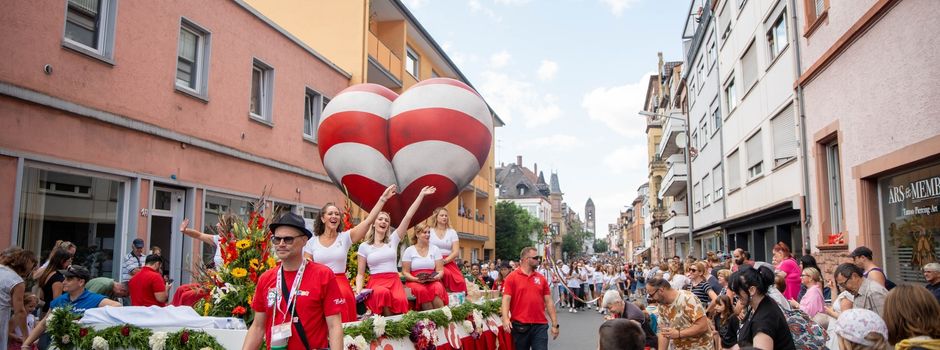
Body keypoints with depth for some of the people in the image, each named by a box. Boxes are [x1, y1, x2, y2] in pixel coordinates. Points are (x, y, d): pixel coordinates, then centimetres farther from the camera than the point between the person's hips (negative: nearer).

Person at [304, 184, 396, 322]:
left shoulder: (345, 237, 4)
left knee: (343, 324, -10)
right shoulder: (312, 242, 6)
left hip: (342, 286, 0)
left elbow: (369, 220, -5)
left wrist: (383, 198, -10)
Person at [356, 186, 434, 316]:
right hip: (375, 282, -1)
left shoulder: (393, 239, 12)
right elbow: (360, 273, 10)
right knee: (383, 293, -39)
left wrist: (421, 195, 1)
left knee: (400, 300, -36)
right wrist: (358, 290, -10)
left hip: (394, 281, 1)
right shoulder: (364, 246, 10)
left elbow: (408, 217, 6)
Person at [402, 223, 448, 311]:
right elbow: (405, 272, 3)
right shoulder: (409, 251, 6)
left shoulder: (435, 249, 12)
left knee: (437, 287, -35)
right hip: (414, 281, -1)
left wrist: (435, 277, -14)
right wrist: (417, 279, -14)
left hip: (433, 281, 1)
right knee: (422, 290, -37)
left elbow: (440, 270, 8)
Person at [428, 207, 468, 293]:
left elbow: (456, 252, 6)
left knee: (460, 282, -25)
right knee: (447, 274, -33)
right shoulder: (429, 231, 9)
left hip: (448, 262, 2)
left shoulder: (452, 232, 14)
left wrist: (444, 261, -11)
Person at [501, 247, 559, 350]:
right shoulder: (512, 277, -2)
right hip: (520, 326, -2)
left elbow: (548, 302, 9)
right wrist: (505, 319, -24)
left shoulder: (541, 278, 8)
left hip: (540, 326, 2)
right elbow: (506, 299, -9)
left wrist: (555, 324, 5)